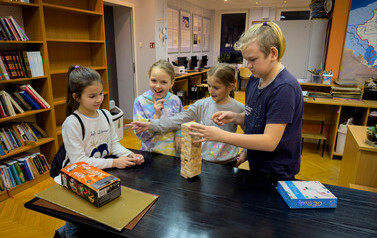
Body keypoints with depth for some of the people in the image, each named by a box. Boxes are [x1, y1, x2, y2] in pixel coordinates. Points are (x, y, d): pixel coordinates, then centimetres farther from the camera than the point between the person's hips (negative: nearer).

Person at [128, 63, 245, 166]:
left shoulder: (238, 109, -8)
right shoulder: (201, 105, -6)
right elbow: (179, 119, -14)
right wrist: (151, 125, -22)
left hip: (227, 163, -1)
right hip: (202, 160, 1)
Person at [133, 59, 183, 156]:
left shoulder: (175, 100, 1)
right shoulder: (140, 101, -7)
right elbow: (141, 135, -8)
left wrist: (179, 135, -3)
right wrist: (156, 116, -19)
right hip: (150, 154, -3)